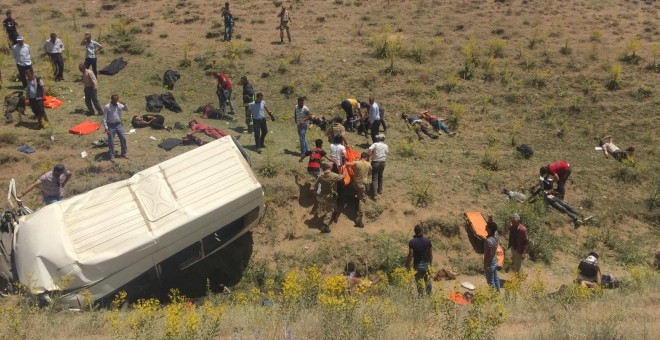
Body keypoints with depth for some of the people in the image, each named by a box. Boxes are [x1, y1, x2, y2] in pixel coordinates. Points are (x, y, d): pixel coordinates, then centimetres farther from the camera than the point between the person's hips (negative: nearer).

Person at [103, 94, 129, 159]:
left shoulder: (120, 105, 2)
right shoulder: (107, 107, -9)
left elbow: (127, 109, 10)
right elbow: (104, 118, -8)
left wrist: (125, 104, -10)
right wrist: (105, 127, -14)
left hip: (118, 124, 4)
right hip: (111, 125, -4)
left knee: (123, 138, 2)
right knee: (111, 141, 2)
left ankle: (123, 153, 16)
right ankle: (112, 155, 14)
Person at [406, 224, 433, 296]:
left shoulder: (412, 242, -16)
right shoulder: (427, 241, -8)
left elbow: (410, 255, -15)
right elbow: (430, 254, -1)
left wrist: (407, 265, -1)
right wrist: (430, 263, 15)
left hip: (417, 265, -2)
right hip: (426, 264, 2)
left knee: (419, 282, 11)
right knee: (428, 281, 18)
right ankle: (429, 294, 27)